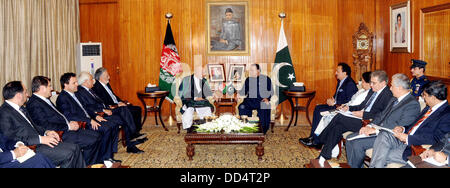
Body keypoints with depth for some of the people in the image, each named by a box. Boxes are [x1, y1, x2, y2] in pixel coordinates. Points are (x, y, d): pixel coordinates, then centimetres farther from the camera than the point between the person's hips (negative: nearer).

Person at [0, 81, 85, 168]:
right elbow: (12, 137, -19)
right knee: (67, 154, -22)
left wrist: (46, 132, 5)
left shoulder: (20, 109, 17)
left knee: (74, 148, -6)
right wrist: (40, 139, -20)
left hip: (39, 142, 9)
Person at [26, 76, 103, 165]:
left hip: (67, 128, 10)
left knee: (96, 135, 2)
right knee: (92, 141, -18)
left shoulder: (45, 100, 17)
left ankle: (91, 165, 7)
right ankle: (87, 165, 2)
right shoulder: (34, 104, -14)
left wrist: (70, 123, 4)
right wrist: (68, 126, -16)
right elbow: (46, 126, -21)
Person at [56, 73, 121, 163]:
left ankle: (109, 155, -4)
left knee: (113, 125, -2)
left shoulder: (73, 94, 19)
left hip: (88, 120, 10)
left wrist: (95, 116, 8)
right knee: (106, 128, -26)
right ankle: (104, 158, -11)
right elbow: (70, 116, -21)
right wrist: (90, 121, -23)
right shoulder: (62, 98, -10)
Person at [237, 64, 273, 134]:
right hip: (250, 100, 2)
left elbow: (271, 91, 9)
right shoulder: (248, 80, 18)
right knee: (242, 107, -28)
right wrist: (239, 94, -5)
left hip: (262, 100, -2)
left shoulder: (266, 79, 11)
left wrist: (267, 98, -9)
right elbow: (244, 91, 16)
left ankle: (262, 132, -17)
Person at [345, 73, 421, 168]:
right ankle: (352, 165, 3)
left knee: (358, 143, -23)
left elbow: (400, 126, -21)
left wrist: (376, 130, -20)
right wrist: (369, 126, -1)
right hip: (378, 130, 9)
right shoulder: (394, 99, 17)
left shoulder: (413, 104, -13)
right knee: (350, 138, -2)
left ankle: (356, 166, -2)